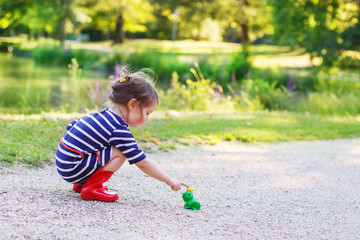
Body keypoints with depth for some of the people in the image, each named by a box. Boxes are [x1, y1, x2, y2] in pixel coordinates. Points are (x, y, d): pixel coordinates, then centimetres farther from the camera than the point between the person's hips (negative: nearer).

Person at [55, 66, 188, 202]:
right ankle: (91, 188, -8)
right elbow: (143, 163, -13)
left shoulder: (103, 115, 9)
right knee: (119, 154, -16)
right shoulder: (119, 131, -18)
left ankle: (82, 183, 18)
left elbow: (71, 126, 19)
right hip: (72, 169, -10)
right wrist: (169, 180, -6)